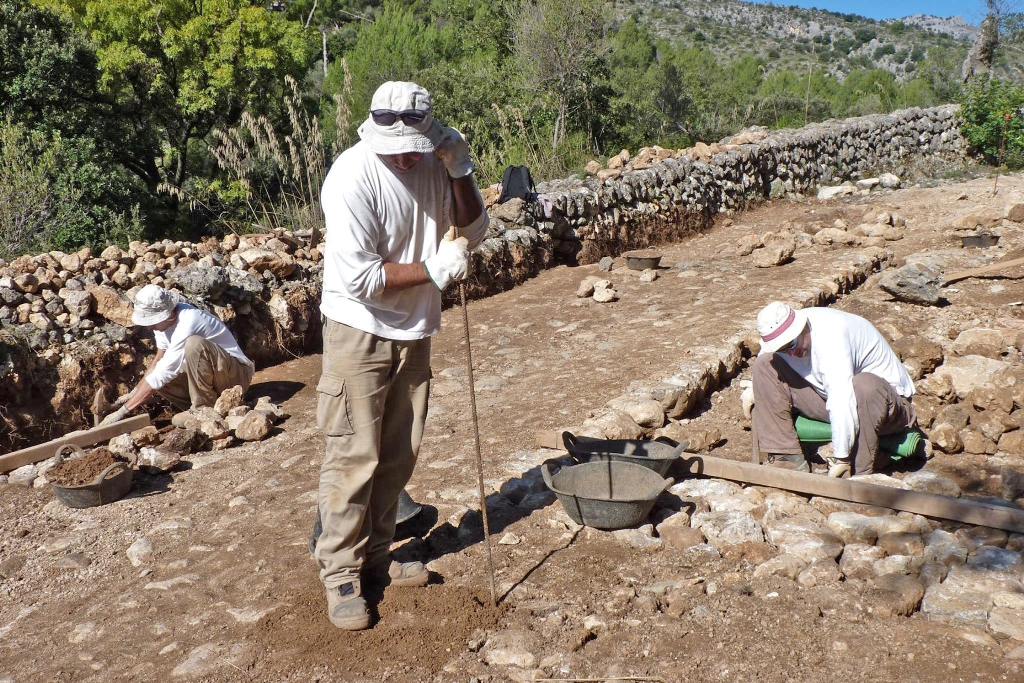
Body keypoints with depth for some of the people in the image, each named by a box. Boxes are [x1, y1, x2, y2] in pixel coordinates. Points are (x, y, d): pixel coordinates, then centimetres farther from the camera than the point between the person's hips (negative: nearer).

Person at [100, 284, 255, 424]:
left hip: (237, 374, -8)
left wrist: (123, 411, -26)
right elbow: (159, 360, 11)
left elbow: (162, 374, -29)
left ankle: (204, 407, -18)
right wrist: (135, 391, 0)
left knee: (194, 344, -33)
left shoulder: (186, 324, -29)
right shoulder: (164, 319, -4)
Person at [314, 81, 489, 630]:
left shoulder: (433, 164, -2)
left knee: (398, 455, 13)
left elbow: (474, 232, 1)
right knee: (354, 455, -1)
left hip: (413, 330, 6)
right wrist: (431, 270, -21)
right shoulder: (352, 176, -20)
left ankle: (375, 556, 28)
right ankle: (340, 572, 14)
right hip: (360, 332, -6)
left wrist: (460, 171, -13)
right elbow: (357, 276, -23)